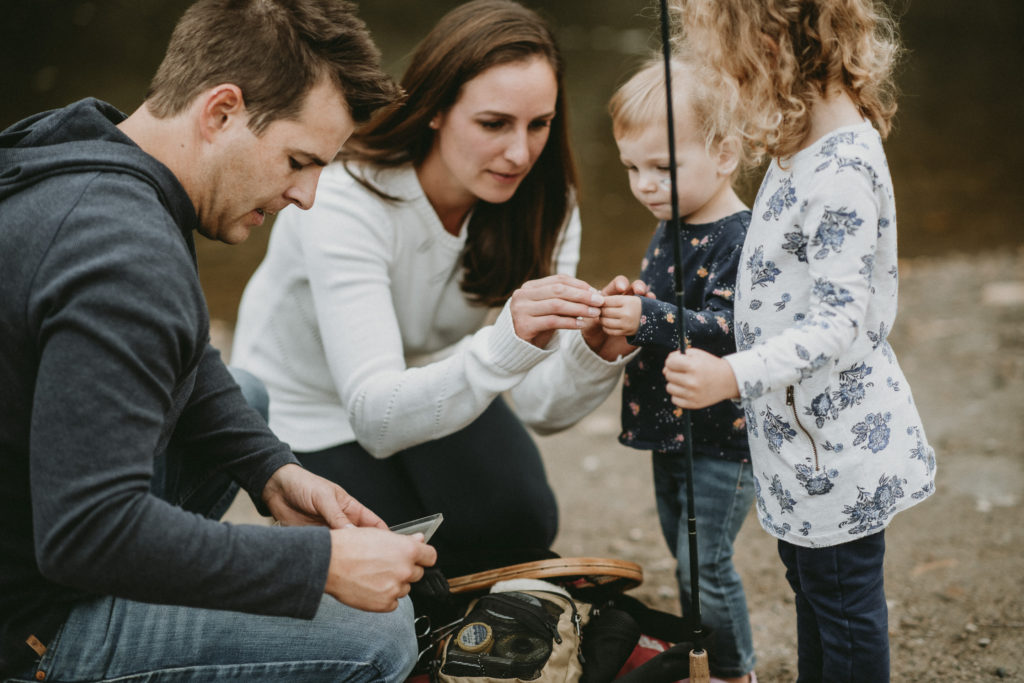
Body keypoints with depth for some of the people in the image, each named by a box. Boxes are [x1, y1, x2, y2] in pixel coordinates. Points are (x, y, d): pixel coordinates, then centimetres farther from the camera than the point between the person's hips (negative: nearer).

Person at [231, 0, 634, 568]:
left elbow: (544, 409, -24)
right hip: (308, 399, -4)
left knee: (520, 528, -14)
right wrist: (507, 344, -60)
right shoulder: (344, 200, -36)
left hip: (431, 374, 4)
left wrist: (595, 349, -46)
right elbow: (376, 417, -45)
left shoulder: (542, 201, -20)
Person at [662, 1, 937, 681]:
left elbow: (836, 323, -28)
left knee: (844, 604, 8)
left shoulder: (842, 171, -27)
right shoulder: (804, 146, 4)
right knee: (811, 585, 25)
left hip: (839, 442, -10)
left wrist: (732, 376, -34)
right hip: (805, 432, 10)